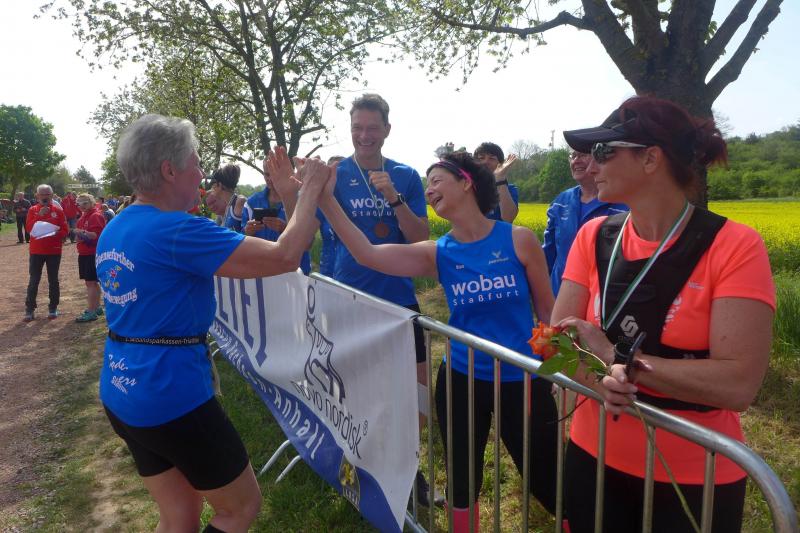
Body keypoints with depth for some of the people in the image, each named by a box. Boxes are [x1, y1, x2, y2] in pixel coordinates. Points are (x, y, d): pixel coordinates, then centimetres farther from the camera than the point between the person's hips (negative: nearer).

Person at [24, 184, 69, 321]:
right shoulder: (33, 210, 3)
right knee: (34, 280, 3)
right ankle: (29, 309, 10)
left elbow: (65, 230, -2)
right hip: (36, 251, 0)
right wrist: (39, 215, -19)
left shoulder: (58, 210, 1)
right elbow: (28, 228, -10)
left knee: (53, 280, 7)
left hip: (54, 251, 0)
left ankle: (53, 308, 17)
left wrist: (56, 234, -21)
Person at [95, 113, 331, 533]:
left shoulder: (113, 231, 8)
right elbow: (284, 257, -24)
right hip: (172, 397, -9)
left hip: (121, 394, 9)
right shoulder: (176, 230, -22)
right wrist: (310, 189, -9)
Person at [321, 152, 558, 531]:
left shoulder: (520, 240, -8)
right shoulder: (436, 255, -4)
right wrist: (324, 199, -24)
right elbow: (367, 254, -17)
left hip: (523, 382, -2)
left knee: (548, 485, 10)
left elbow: (548, 310, 1)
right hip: (462, 381, 2)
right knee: (463, 481, 18)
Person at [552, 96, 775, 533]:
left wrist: (615, 355, -21)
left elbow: (738, 384, -24)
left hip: (695, 479, -3)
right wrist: (597, 378, -26)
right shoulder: (593, 238, -4)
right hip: (594, 457, 4)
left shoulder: (735, 247, -16)